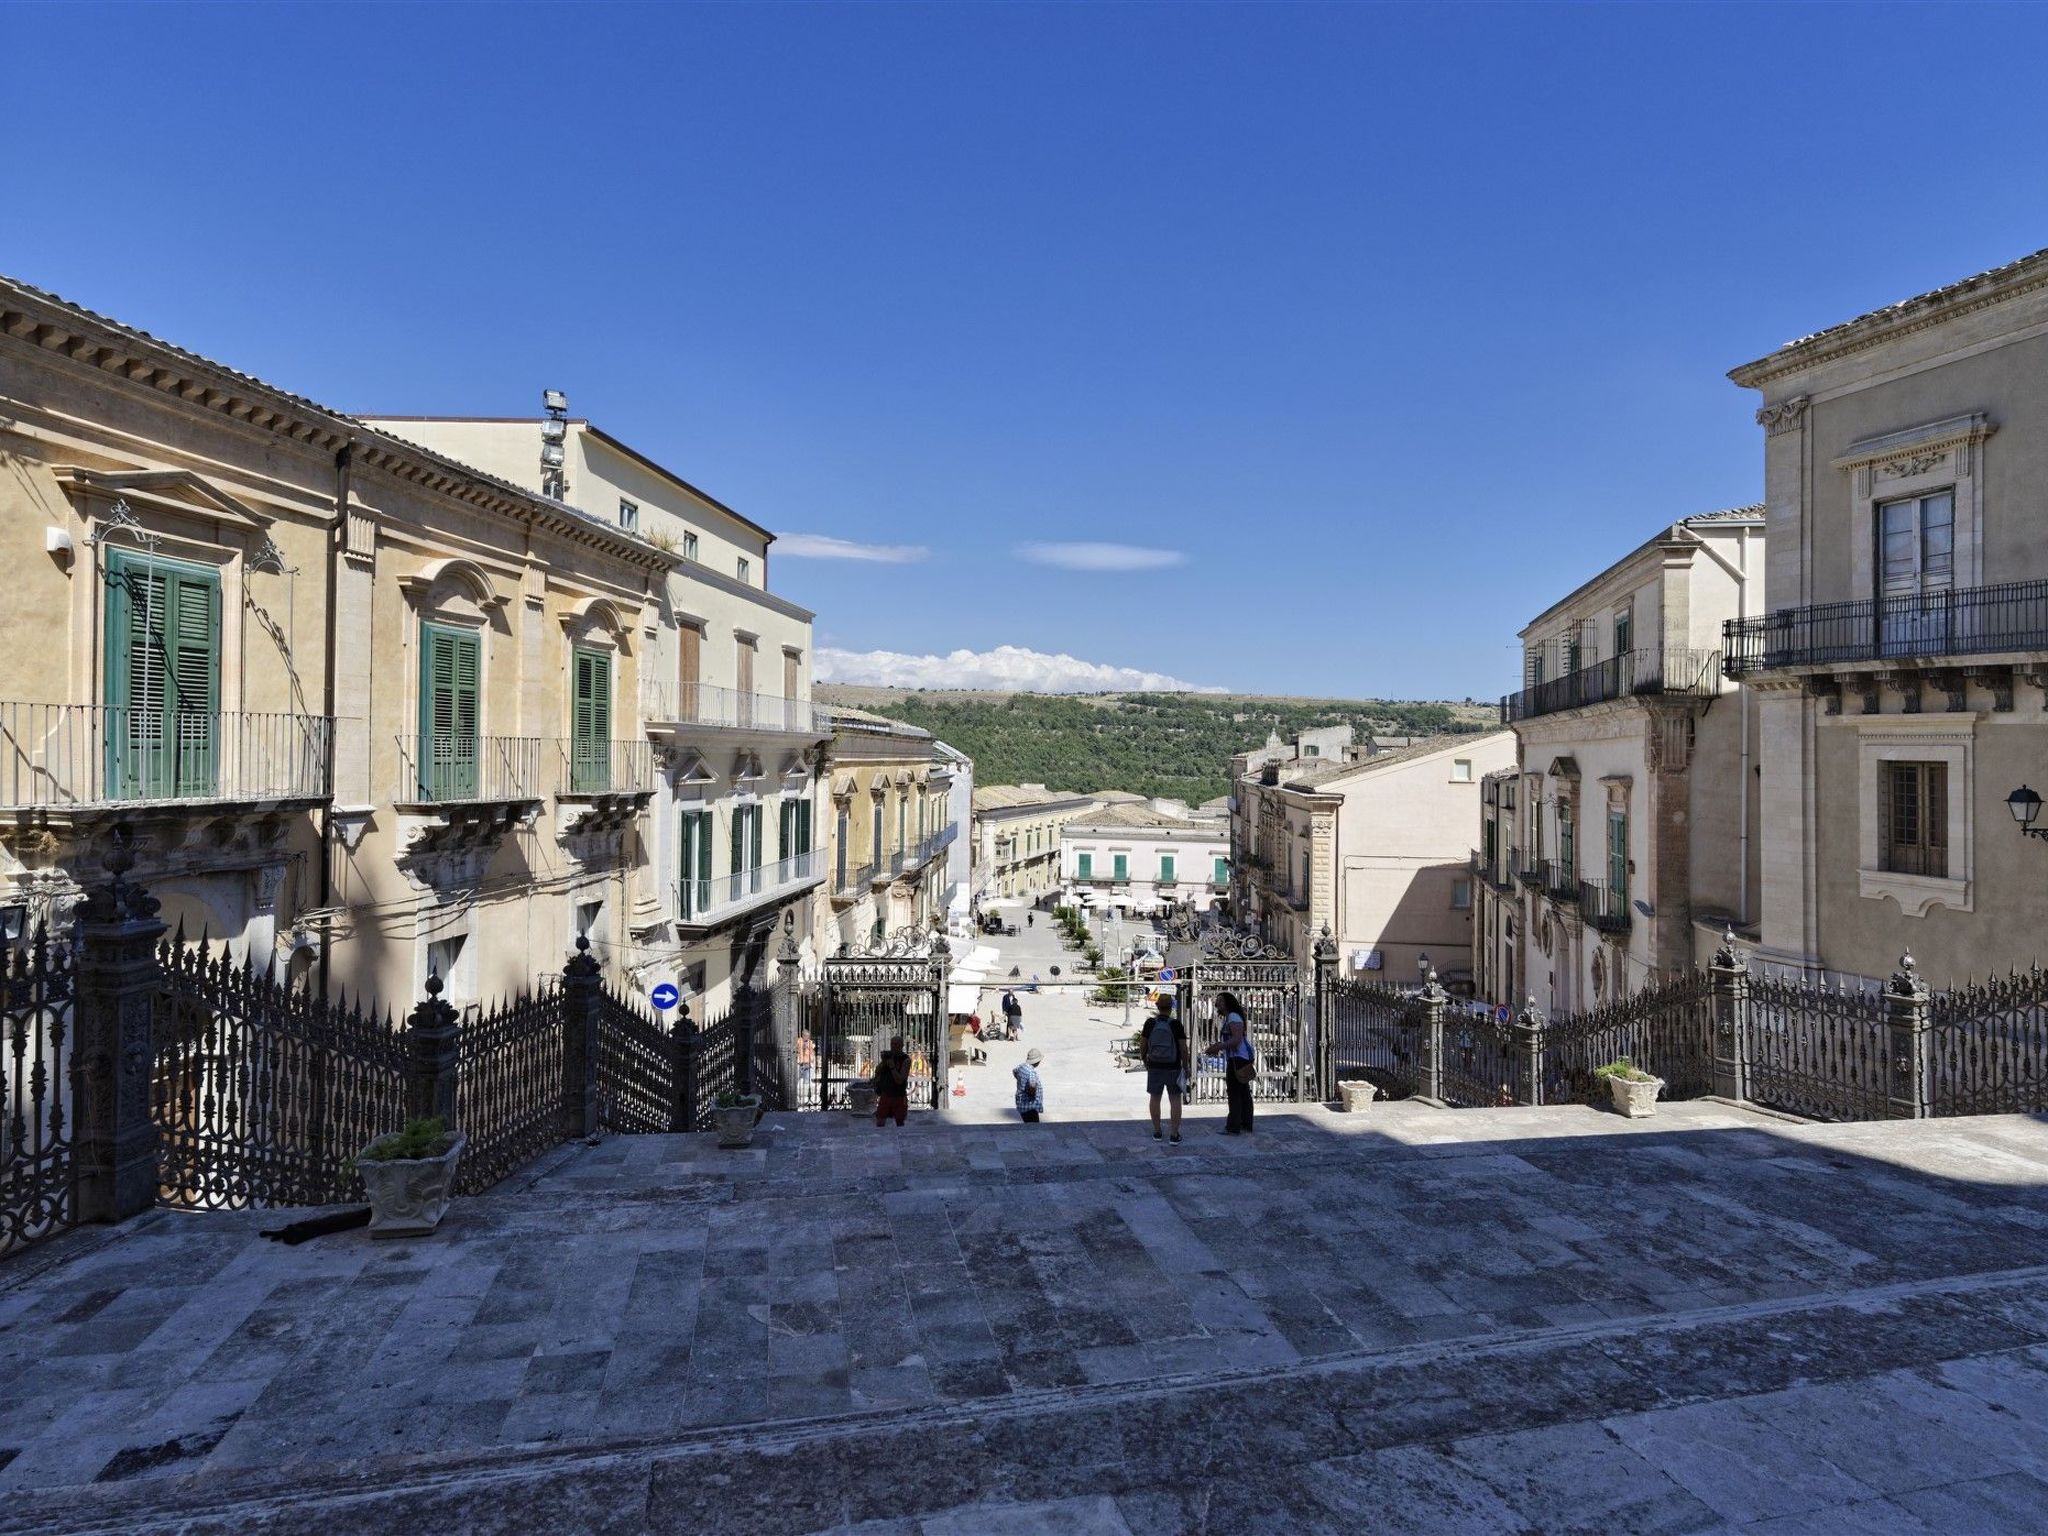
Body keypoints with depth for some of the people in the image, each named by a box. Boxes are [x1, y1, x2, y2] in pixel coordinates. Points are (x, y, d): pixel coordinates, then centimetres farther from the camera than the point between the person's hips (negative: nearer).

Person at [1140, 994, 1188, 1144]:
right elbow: (1183, 1048, -12)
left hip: (1154, 1067, 2)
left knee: (1155, 1098, 14)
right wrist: (1186, 1067, 0)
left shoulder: (1150, 1023, -7)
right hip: (1173, 1068, -2)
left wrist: (1145, 1061, 16)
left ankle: (1157, 1132, 20)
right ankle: (1175, 1134, 6)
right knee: (1175, 1099, 8)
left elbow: (1144, 1045, 0)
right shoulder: (1176, 1024, -13)